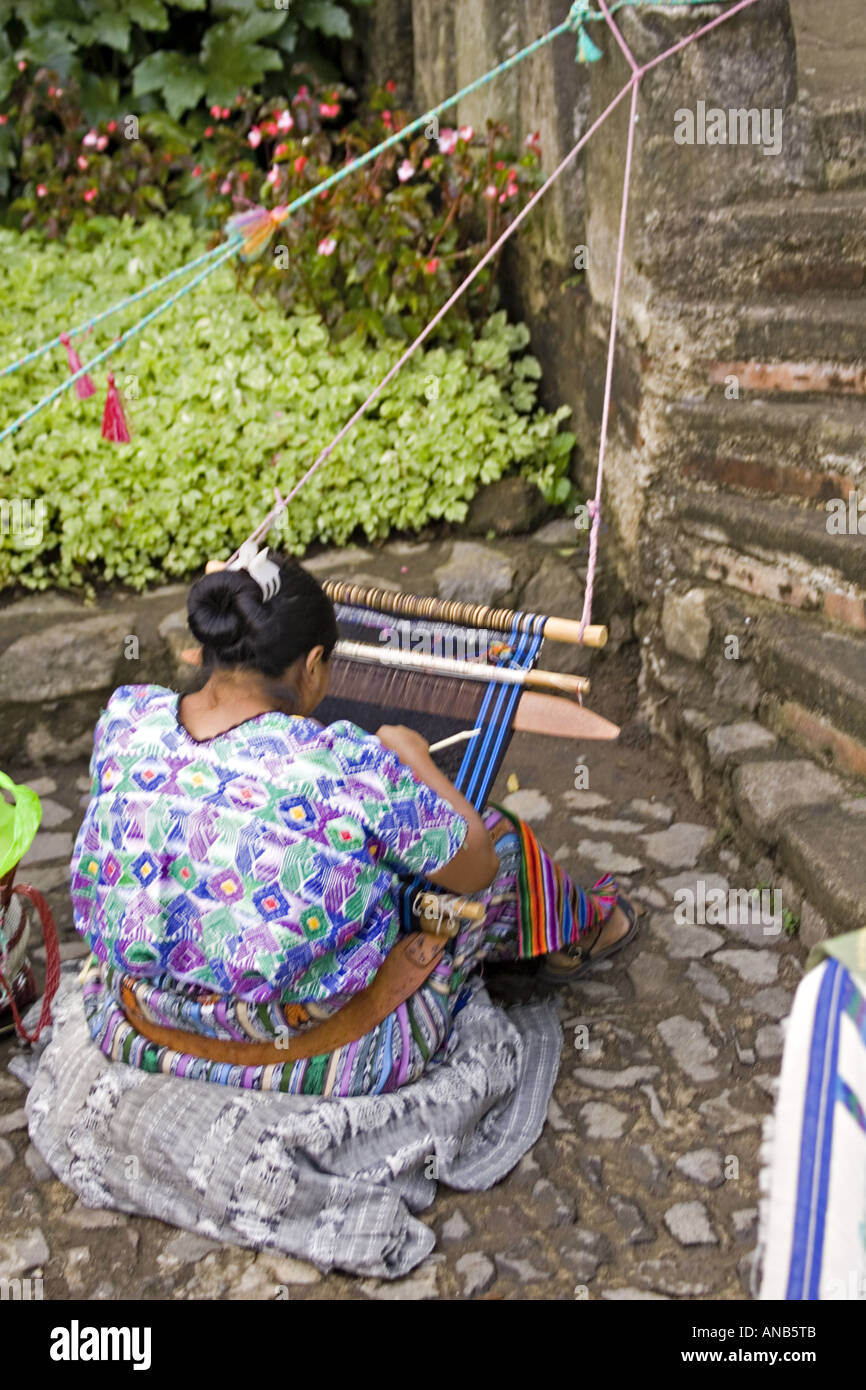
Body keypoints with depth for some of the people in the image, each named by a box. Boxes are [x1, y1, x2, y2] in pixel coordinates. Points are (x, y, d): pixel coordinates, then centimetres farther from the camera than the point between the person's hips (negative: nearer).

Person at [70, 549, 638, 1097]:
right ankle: (572, 933, 44)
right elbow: (476, 869, -15)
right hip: (311, 1058, -5)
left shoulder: (127, 719, -14)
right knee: (500, 837, 14)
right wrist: (415, 761, 1)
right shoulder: (342, 767, -30)